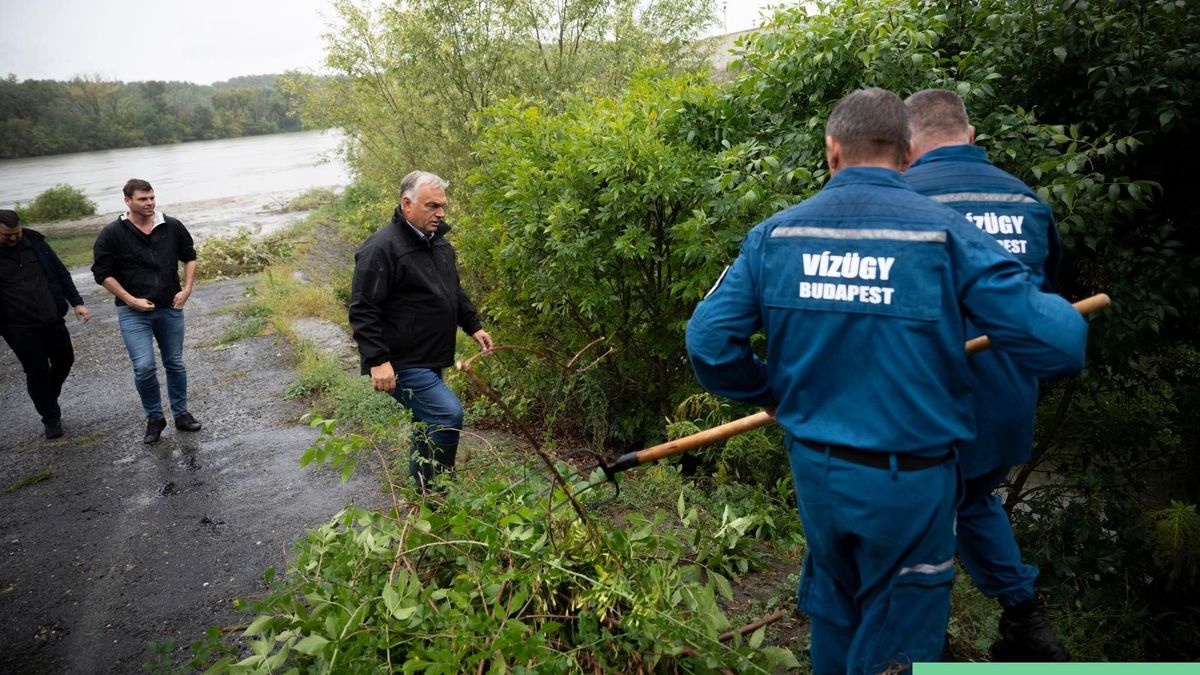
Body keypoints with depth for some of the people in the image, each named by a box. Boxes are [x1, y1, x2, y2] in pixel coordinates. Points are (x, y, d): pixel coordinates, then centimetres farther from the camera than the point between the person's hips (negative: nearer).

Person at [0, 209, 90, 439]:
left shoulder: (35, 242, 1)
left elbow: (61, 273, 8)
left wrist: (77, 302, 3)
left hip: (52, 319, 4)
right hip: (20, 328, -4)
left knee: (65, 360, 13)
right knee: (37, 371, -1)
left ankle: (48, 399, 38)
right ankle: (51, 418, 15)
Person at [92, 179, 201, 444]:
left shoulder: (172, 227, 0)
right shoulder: (113, 233, -8)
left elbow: (189, 256, 14)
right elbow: (102, 273, -5)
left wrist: (186, 289, 3)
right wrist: (131, 300, -11)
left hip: (170, 308, 3)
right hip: (133, 312, -3)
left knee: (175, 363, 12)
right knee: (144, 367, -10)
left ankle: (181, 414, 26)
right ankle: (154, 418, 11)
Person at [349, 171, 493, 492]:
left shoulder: (438, 242, 12)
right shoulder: (382, 248, -17)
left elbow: (455, 293, 26)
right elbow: (362, 310, -19)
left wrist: (473, 326, 18)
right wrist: (377, 360, -25)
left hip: (429, 361, 10)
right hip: (401, 365, -9)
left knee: (430, 424, 18)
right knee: (449, 415, -20)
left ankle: (421, 496, 35)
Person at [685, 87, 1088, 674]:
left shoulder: (775, 233, -5)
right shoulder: (944, 233, -14)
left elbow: (708, 340, -10)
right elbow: (1058, 343, -15)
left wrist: (767, 393, 8)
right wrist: (1061, 310, 10)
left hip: (814, 470, 3)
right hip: (908, 482, -2)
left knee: (834, 614, 28)